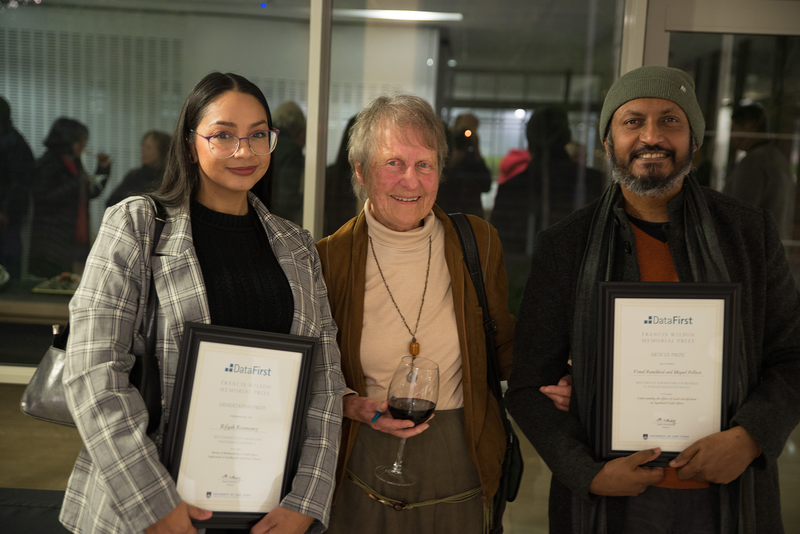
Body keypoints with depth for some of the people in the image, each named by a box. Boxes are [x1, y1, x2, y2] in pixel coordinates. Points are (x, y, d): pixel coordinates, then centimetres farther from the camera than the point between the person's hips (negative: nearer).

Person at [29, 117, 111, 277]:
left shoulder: (74, 163, 16)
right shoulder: (48, 164, -8)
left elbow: (91, 192, 25)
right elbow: (44, 198, -17)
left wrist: (103, 169, 13)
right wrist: (77, 183, -19)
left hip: (78, 239, 8)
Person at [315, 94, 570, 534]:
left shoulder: (478, 243, -4)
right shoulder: (329, 258, -8)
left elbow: (503, 343, 8)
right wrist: (355, 406, -16)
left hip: (460, 462, 1)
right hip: (365, 466, -1)